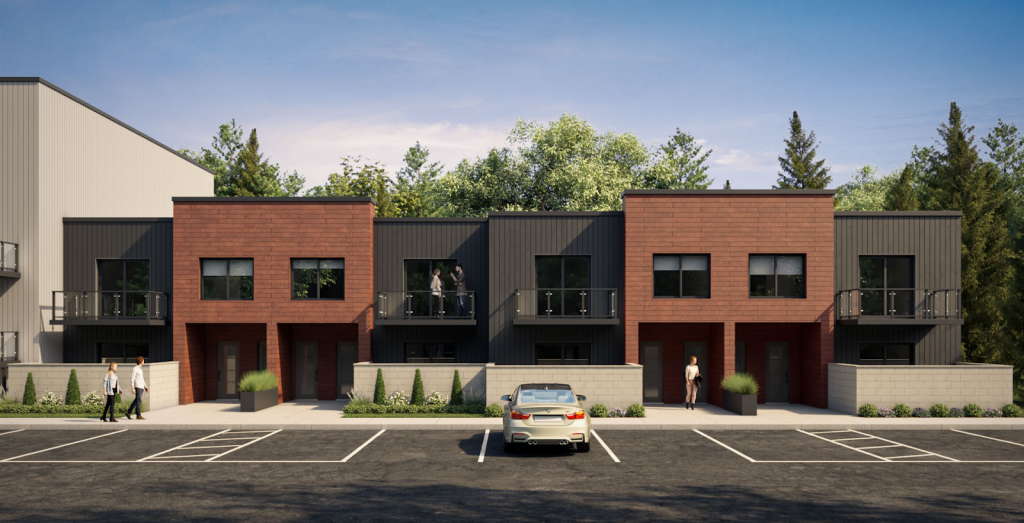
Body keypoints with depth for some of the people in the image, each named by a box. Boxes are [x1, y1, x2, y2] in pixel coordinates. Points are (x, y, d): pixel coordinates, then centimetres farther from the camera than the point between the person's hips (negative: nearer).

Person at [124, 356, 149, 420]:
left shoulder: (140, 369, 19)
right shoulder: (135, 369, -8)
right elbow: (132, 379, -12)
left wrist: (145, 387, 20)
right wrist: (133, 388, -19)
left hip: (141, 387, 9)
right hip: (137, 387, -9)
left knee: (136, 401, 10)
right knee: (139, 401, -8)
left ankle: (128, 413, 17)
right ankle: (138, 415, -6)